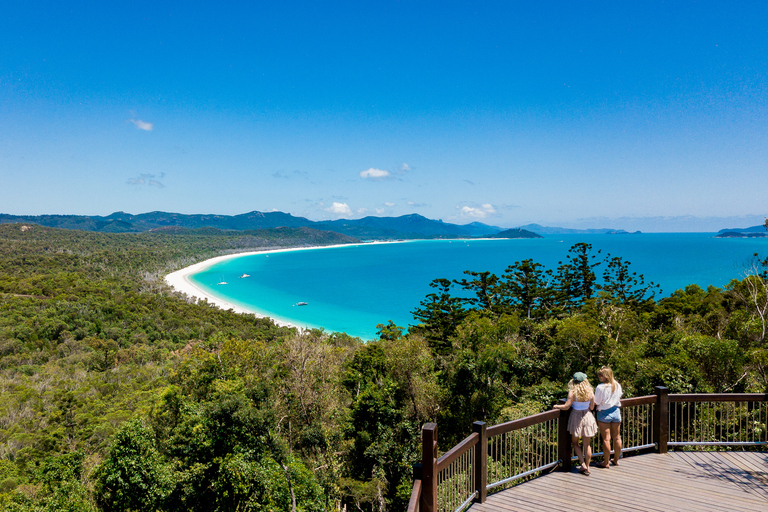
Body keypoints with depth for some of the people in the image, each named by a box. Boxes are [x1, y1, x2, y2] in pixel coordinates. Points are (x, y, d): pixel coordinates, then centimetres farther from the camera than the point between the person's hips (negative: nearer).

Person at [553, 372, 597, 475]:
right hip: (587, 417, 3)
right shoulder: (590, 392, -7)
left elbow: (566, 406, -17)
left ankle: (583, 464, 5)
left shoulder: (572, 392, -16)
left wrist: (557, 406, 1)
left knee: (575, 443, 14)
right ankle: (587, 467, 18)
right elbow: (592, 407, 2)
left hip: (576, 418, -3)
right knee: (587, 444, 12)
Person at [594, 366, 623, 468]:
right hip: (616, 411, 6)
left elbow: (596, 402, -16)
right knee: (617, 437, 14)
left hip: (604, 413, -6)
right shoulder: (618, 385, 0)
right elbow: (619, 399, 12)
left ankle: (606, 462, 9)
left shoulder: (601, 387, -19)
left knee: (606, 439, 1)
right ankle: (616, 460, 28)